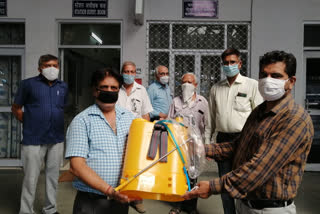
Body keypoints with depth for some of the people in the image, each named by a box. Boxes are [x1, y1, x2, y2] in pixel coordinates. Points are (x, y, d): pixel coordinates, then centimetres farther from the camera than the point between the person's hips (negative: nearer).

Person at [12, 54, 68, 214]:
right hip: (33, 140, -4)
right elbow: (16, 109, 4)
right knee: (30, 179, 3)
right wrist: (29, 124, 3)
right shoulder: (28, 84, -3)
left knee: (53, 175, 14)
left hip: (56, 139, 4)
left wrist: (56, 125, 12)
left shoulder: (63, 87, 8)